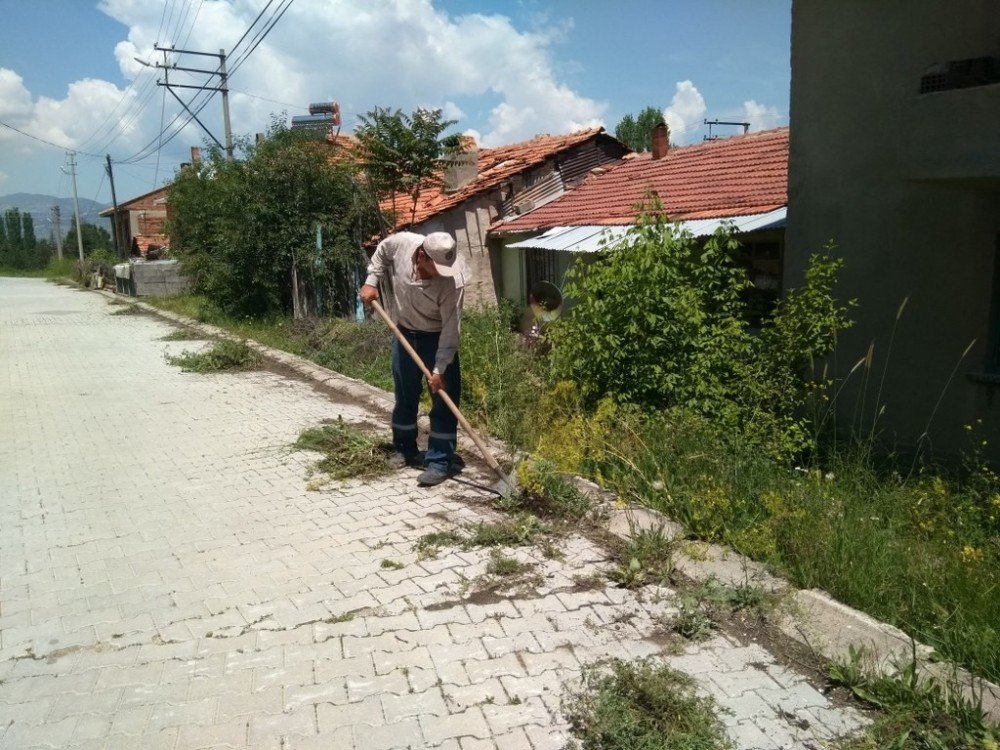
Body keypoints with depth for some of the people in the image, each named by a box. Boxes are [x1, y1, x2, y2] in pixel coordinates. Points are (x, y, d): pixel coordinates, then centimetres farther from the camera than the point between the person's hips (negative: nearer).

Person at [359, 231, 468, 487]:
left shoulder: (452, 281, -31)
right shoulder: (401, 243, -22)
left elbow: (450, 329, -27)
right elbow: (381, 251, 5)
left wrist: (439, 369, -27)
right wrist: (371, 282, -3)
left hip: (437, 338, -3)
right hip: (405, 333, 4)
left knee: (444, 399, -7)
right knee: (405, 396, 13)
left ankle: (440, 462, 2)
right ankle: (403, 449, 31)